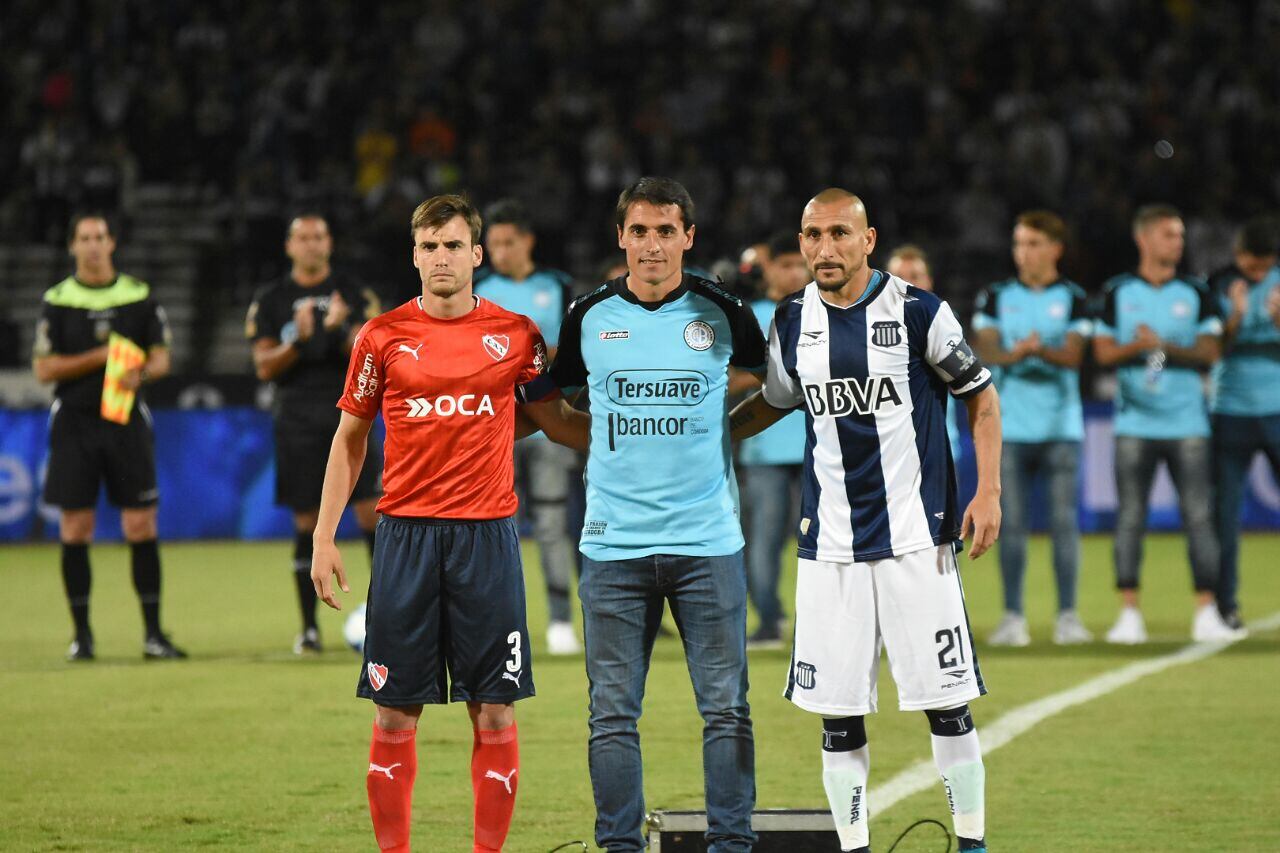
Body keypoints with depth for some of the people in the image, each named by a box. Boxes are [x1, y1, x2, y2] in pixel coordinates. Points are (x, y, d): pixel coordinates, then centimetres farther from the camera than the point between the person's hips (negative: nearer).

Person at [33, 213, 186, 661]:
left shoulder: (140, 295, 5)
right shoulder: (57, 300, 1)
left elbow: (161, 356, 7)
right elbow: (44, 368, -3)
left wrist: (140, 372, -15)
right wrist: (99, 358, -12)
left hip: (127, 420, 1)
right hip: (74, 421, -1)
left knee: (141, 526, -3)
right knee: (75, 530, -1)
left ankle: (153, 633, 3)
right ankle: (82, 633, 8)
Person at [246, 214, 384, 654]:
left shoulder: (355, 295, 8)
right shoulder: (271, 300, 7)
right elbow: (264, 366, 0)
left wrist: (342, 330, -19)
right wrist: (298, 340, -17)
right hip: (297, 418, 0)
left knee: (372, 513, -9)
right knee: (306, 524, 1)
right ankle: (309, 626, 7)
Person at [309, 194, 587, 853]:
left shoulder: (515, 335, 4)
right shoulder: (382, 336, 4)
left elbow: (556, 422, 16)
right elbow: (349, 438, 11)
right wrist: (324, 537, 5)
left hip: (488, 533, 0)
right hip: (405, 533, 0)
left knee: (495, 710, 0)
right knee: (395, 711, 1)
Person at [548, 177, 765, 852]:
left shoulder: (722, 312, 1)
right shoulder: (589, 315, 3)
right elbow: (557, 398, 20)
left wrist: (715, 436, 11)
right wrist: (613, 443, 9)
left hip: (707, 542, -1)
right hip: (613, 543, 1)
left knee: (726, 706, -2)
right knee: (612, 713, 1)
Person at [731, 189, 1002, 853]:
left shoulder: (918, 312, -6)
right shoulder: (793, 320, 6)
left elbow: (980, 395, 4)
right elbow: (772, 403, 24)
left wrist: (988, 491, -4)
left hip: (915, 537, -3)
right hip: (829, 544, 3)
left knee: (945, 701, -3)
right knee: (837, 708, 3)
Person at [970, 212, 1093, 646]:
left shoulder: (1073, 299, 5)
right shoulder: (996, 297, 9)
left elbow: (1073, 354, -6)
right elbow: (984, 349, -2)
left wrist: (1041, 350, -27)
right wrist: (1014, 353, -24)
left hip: (1061, 426, -1)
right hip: (1010, 426, 1)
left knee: (1065, 520, -3)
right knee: (1012, 523, 0)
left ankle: (1068, 615, 2)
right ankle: (1013, 616, 5)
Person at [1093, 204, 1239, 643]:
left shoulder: (1195, 294, 8)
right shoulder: (1117, 293, 6)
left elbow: (1211, 352, 1)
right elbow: (1103, 352, 2)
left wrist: (1166, 347, -13)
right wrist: (1138, 347, -16)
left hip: (1187, 422, 1)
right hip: (1135, 422, 0)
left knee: (1199, 517, -3)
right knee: (1130, 519, -1)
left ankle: (1206, 615, 0)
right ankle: (1129, 614, 3)